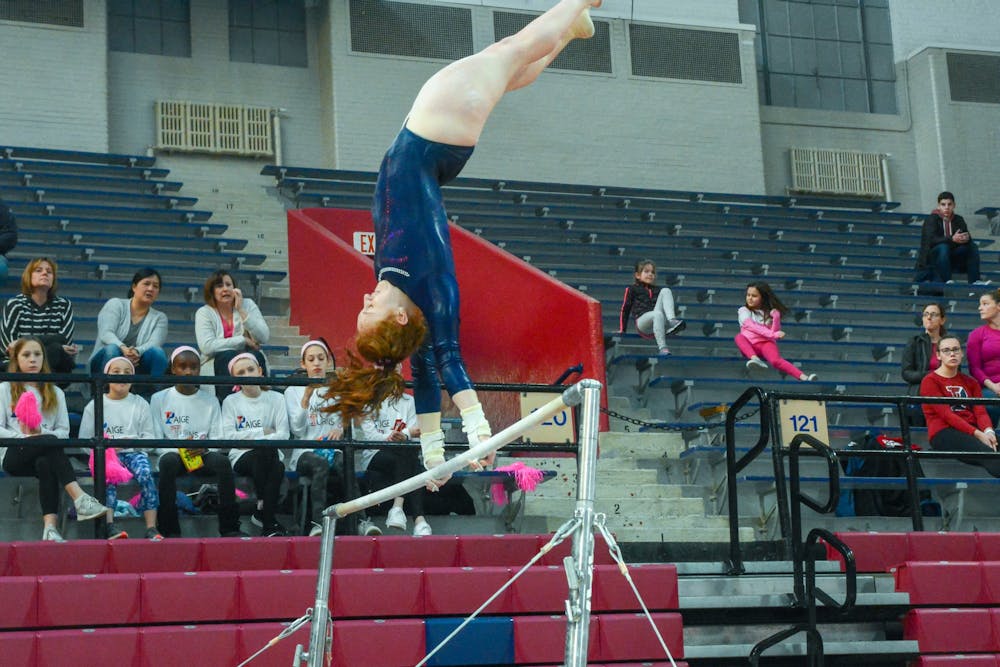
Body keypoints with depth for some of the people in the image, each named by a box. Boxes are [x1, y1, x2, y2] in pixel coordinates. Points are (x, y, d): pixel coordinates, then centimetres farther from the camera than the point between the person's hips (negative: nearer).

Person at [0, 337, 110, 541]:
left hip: (45, 454, 2)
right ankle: (80, 499, -48)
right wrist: (24, 437, -15)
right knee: (49, 442, -35)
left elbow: (64, 432, 9)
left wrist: (41, 432, -11)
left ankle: (50, 527, -50)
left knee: (46, 464, -37)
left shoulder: (55, 393, 19)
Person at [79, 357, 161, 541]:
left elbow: (148, 436, 9)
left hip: (134, 452, 1)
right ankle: (110, 524, -44)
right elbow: (84, 440, 9)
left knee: (146, 474, -30)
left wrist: (132, 441, -12)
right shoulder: (94, 406, 11)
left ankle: (151, 528, -34)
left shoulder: (140, 404, 14)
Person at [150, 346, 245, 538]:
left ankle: (229, 527, -31)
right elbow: (155, 440, 1)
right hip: (172, 453, -1)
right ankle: (170, 530, -35)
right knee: (168, 461, -37)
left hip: (203, 455, 1)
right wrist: (179, 448, -16)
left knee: (222, 460, -31)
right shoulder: (160, 399, 9)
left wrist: (204, 447, -16)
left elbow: (217, 438, 7)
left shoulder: (209, 399, 13)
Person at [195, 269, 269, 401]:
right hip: (216, 364, -1)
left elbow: (263, 337, -6)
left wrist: (241, 311, -12)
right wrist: (243, 340, -13)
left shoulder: (248, 305, 7)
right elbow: (207, 346, -15)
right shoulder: (204, 313, 2)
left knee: (256, 356, -30)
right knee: (228, 356, -32)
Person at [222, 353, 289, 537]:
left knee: (278, 468, -36)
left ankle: (262, 513, -18)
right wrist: (262, 433, -5)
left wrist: (248, 436, -11)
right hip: (242, 457, -1)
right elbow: (229, 436, -3)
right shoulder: (231, 401, 9)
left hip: (270, 457, 1)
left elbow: (283, 435, -1)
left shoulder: (275, 399, 11)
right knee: (265, 452, -35)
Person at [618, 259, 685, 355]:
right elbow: (625, 309, 12)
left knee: (666, 290, -12)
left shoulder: (657, 290, 27)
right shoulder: (632, 289, 14)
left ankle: (672, 321, -32)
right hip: (642, 321, -4)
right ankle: (662, 348, -52)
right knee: (658, 314, -39)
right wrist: (622, 329, 7)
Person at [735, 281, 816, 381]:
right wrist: (772, 334, -22)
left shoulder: (771, 312, 6)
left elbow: (774, 332, 0)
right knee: (739, 337, -31)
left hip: (766, 343, -1)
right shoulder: (744, 310, 5)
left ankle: (804, 377, -52)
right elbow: (751, 326, -13)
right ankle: (755, 359, -52)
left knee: (775, 360, -33)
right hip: (748, 346, 1)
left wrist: (776, 318, -15)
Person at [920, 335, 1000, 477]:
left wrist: (988, 431, -16)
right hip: (944, 433, -6)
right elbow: (946, 414, -8)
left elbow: (980, 411, 8)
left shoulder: (970, 382, 23)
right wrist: (977, 434, -19)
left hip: (972, 430, 6)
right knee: (988, 453, -35)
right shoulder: (930, 381, 3)